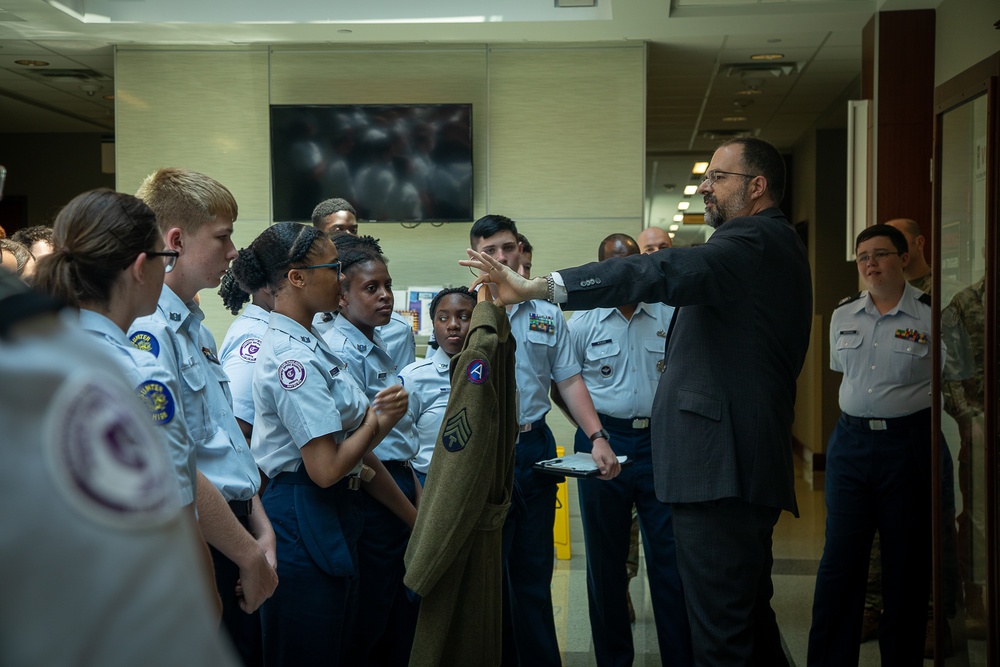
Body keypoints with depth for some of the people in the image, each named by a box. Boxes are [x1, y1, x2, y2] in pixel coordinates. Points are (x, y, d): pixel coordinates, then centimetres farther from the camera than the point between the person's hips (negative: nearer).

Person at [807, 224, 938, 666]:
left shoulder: (930, 314, -5)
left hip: (908, 446, -3)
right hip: (850, 442, 4)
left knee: (906, 564, 5)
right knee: (839, 560, 2)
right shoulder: (842, 316, 9)